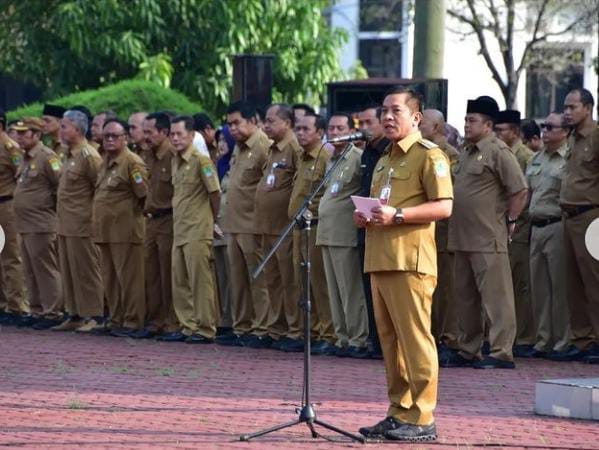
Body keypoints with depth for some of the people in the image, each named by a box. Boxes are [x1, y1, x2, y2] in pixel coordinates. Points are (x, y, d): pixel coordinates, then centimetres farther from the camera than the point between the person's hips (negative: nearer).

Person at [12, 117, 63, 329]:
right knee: (31, 272, 13)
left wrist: (52, 207, -9)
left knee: (45, 270, -6)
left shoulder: (46, 157, -14)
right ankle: (37, 311, 20)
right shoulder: (26, 158, 15)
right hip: (25, 224, 10)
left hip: (41, 225, -10)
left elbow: (62, 185, -16)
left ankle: (52, 313, -1)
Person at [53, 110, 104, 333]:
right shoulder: (69, 155, 14)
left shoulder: (88, 156, -14)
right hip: (66, 225, 9)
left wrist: (93, 213, -9)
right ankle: (75, 315, 18)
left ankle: (94, 316, 1)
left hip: (82, 225, -9)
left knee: (86, 271, -4)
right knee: (69, 271, 12)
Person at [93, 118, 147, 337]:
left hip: (125, 230, -9)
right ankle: (116, 319, 19)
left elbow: (144, 194, -12)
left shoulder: (133, 163, -10)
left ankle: (132, 321, -1)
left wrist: (133, 213, -6)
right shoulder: (105, 162, 17)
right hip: (105, 229, 9)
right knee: (110, 279, 12)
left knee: (128, 277, -5)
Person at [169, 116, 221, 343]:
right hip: (179, 230, 8)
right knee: (180, 282, 10)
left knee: (200, 281, -6)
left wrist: (211, 220, 3)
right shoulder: (176, 161, 13)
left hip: (198, 231, -8)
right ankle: (188, 326, 17)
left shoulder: (201, 161, -11)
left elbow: (215, 193, -8)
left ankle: (205, 330, -2)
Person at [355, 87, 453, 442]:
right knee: (390, 342, 9)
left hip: (410, 262, -9)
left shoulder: (428, 155, -4)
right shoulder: (385, 161, 24)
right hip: (380, 262, 9)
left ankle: (422, 419, -8)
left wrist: (396, 215, -19)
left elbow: (444, 207, -13)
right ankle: (399, 413, 14)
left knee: (415, 340, -9)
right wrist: (365, 217, 11)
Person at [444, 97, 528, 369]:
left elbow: (520, 190, -12)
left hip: (488, 239, -10)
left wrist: (509, 220, -10)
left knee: (495, 295, -9)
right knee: (465, 296, 14)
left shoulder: (497, 151, -9)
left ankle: (502, 353, -10)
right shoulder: (467, 153, 18)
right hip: (463, 239, 10)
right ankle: (468, 351, 22)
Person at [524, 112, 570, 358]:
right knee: (539, 286, 10)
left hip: (557, 227, -8)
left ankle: (562, 342, 0)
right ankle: (542, 341, 16)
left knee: (560, 287, -5)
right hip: (536, 227, 8)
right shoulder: (536, 159, 16)